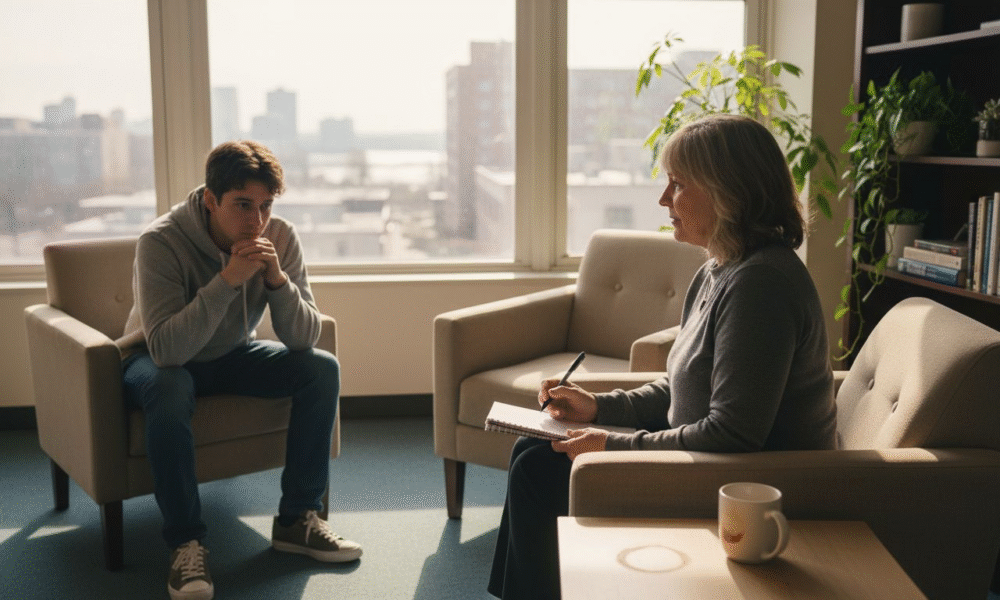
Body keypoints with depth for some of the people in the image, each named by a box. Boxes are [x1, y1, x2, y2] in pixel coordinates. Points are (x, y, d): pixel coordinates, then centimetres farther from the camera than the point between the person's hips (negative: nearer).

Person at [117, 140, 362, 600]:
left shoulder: (280, 238, -16)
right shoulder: (160, 242, -28)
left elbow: (303, 339, -17)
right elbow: (166, 349, -36)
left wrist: (278, 280, -34)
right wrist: (228, 280, -43)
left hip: (231, 355, 5)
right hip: (160, 360, -4)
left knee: (322, 369, -16)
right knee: (170, 391, -38)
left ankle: (297, 519, -6)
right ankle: (186, 543, -22)